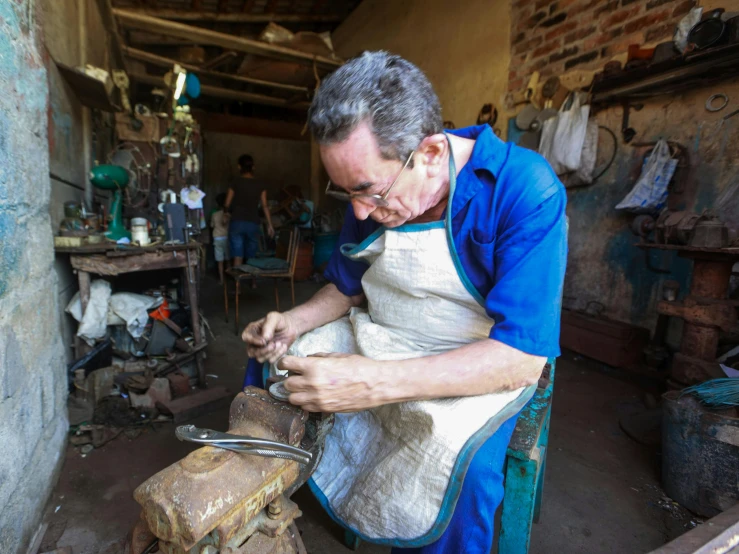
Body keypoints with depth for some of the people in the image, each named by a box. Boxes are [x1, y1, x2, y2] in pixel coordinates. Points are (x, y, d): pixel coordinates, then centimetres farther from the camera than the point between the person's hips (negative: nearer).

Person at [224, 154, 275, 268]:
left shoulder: (236, 182, -2)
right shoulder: (260, 185, 3)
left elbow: (227, 204, 2)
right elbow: (265, 206, 2)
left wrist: (230, 212, 24)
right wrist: (270, 224, 8)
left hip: (237, 222, -1)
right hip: (253, 224, 2)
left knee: (238, 257, -1)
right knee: (250, 258, 11)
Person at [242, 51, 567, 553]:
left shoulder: (525, 190, -25)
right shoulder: (370, 191, -7)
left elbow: (523, 356, -29)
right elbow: (347, 288, 7)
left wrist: (374, 382, -38)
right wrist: (294, 323, -12)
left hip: (489, 363, -4)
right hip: (379, 341, 6)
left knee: (458, 450, -35)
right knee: (272, 360, 2)